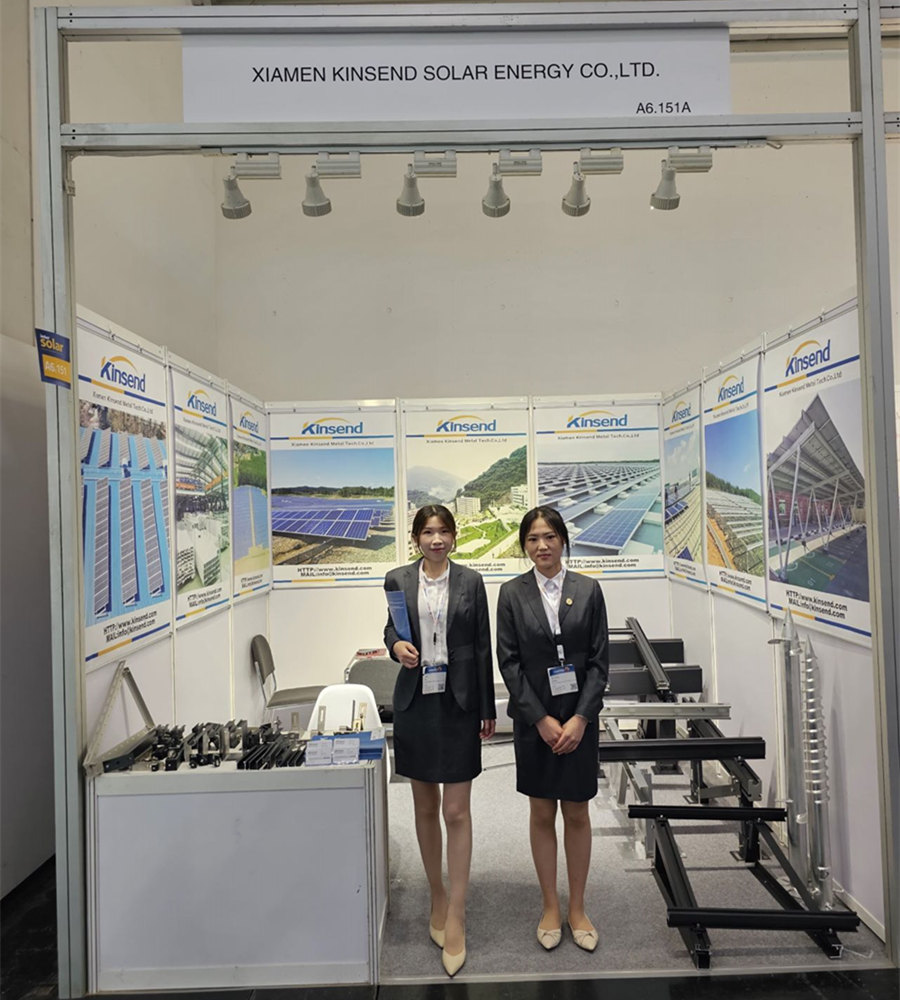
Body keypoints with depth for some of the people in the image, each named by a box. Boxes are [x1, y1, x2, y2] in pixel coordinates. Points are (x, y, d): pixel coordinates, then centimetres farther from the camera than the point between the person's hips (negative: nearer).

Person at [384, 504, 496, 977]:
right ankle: (437, 898, 35)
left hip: (459, 702, -2)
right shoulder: (397, 581, -1)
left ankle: (455, 918, 15)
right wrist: (396, 644, -11)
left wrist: (488, 710, 2)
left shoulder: (470, 581, -3)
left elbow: (483, 647, 1)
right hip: (416, 701, 2)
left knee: (457, 812, 2)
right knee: (425, 806, 15)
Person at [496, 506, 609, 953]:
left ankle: (577, 909, 32)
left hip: (579, 718, 0)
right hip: (534, 719, 0)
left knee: (577, 814, 13)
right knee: (542, 814, 13)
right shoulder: (512, 593, -4)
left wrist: (579, 718, -11)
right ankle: (551, 908, 32)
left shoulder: (588, 590, -3)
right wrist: (542, 719, -11)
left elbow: (599, 660, -3)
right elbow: (509, 662, -6)